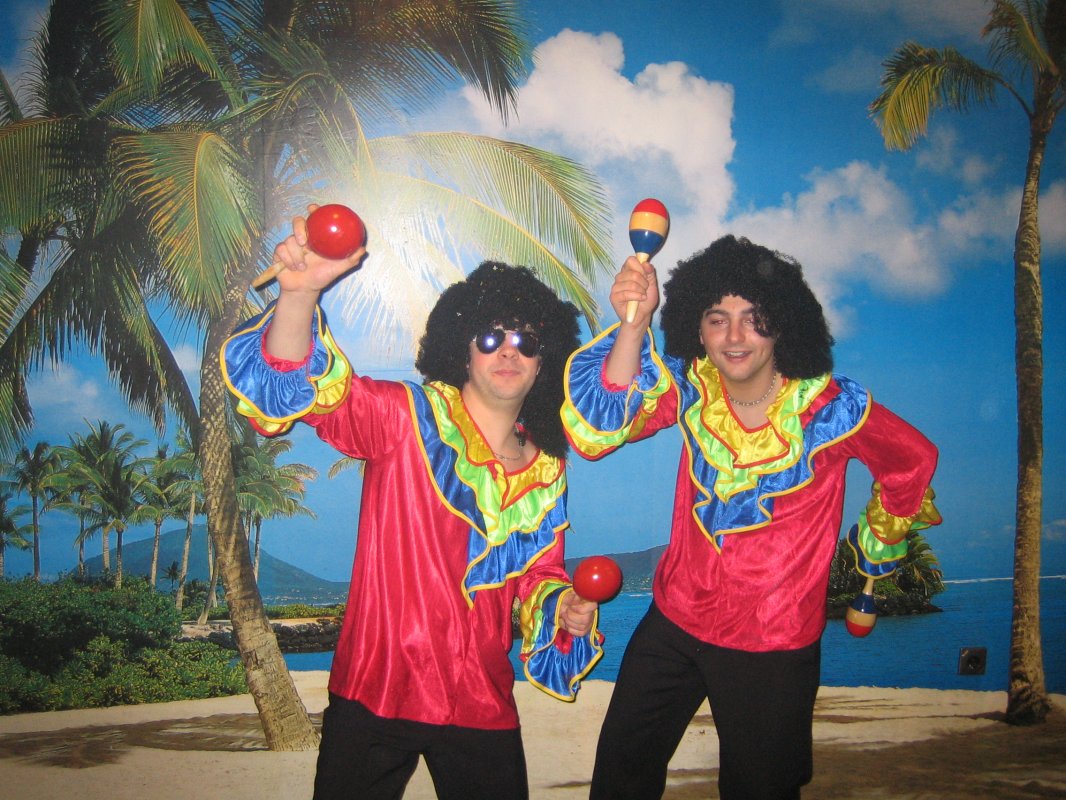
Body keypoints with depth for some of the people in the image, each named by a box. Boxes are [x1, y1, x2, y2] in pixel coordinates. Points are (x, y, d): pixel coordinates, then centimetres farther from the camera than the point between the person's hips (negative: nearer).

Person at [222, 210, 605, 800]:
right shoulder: (407, 418, -9)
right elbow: (303, 385, -24)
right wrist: (300, 293, -42)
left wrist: (561, 606, -4)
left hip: (482, 704, 4)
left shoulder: (547, 469, 6)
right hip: (376, 692, -4)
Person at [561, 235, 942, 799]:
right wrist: (633, 325, -39)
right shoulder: (689, 384, -11)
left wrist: (878, 547, 14)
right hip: (674, 620, 3)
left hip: (773, 646, -3)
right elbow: (596, 430, -27)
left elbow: (912, 462, 0)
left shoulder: (828, 407, -19)